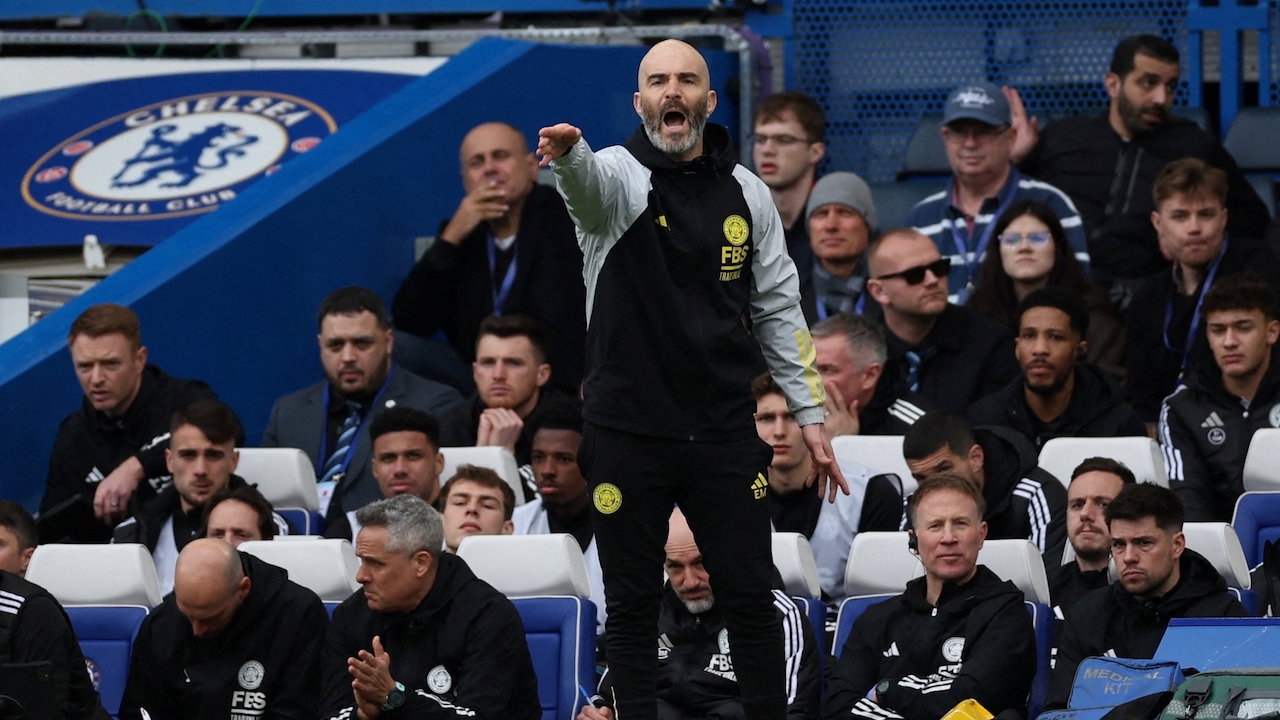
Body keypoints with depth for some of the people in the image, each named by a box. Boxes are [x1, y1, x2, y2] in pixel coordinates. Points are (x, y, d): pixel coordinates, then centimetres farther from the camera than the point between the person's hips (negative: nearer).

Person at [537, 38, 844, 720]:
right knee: (632, 604, 4)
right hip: (627, 434, -2)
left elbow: (778, 308, 11)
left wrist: (810, 414, 8)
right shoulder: (619, 176, -6)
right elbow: (588, 181, -32)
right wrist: (567, 153, -56)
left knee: (751, 594, 3)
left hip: (724, 432, 2)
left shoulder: (744, 192, 5)